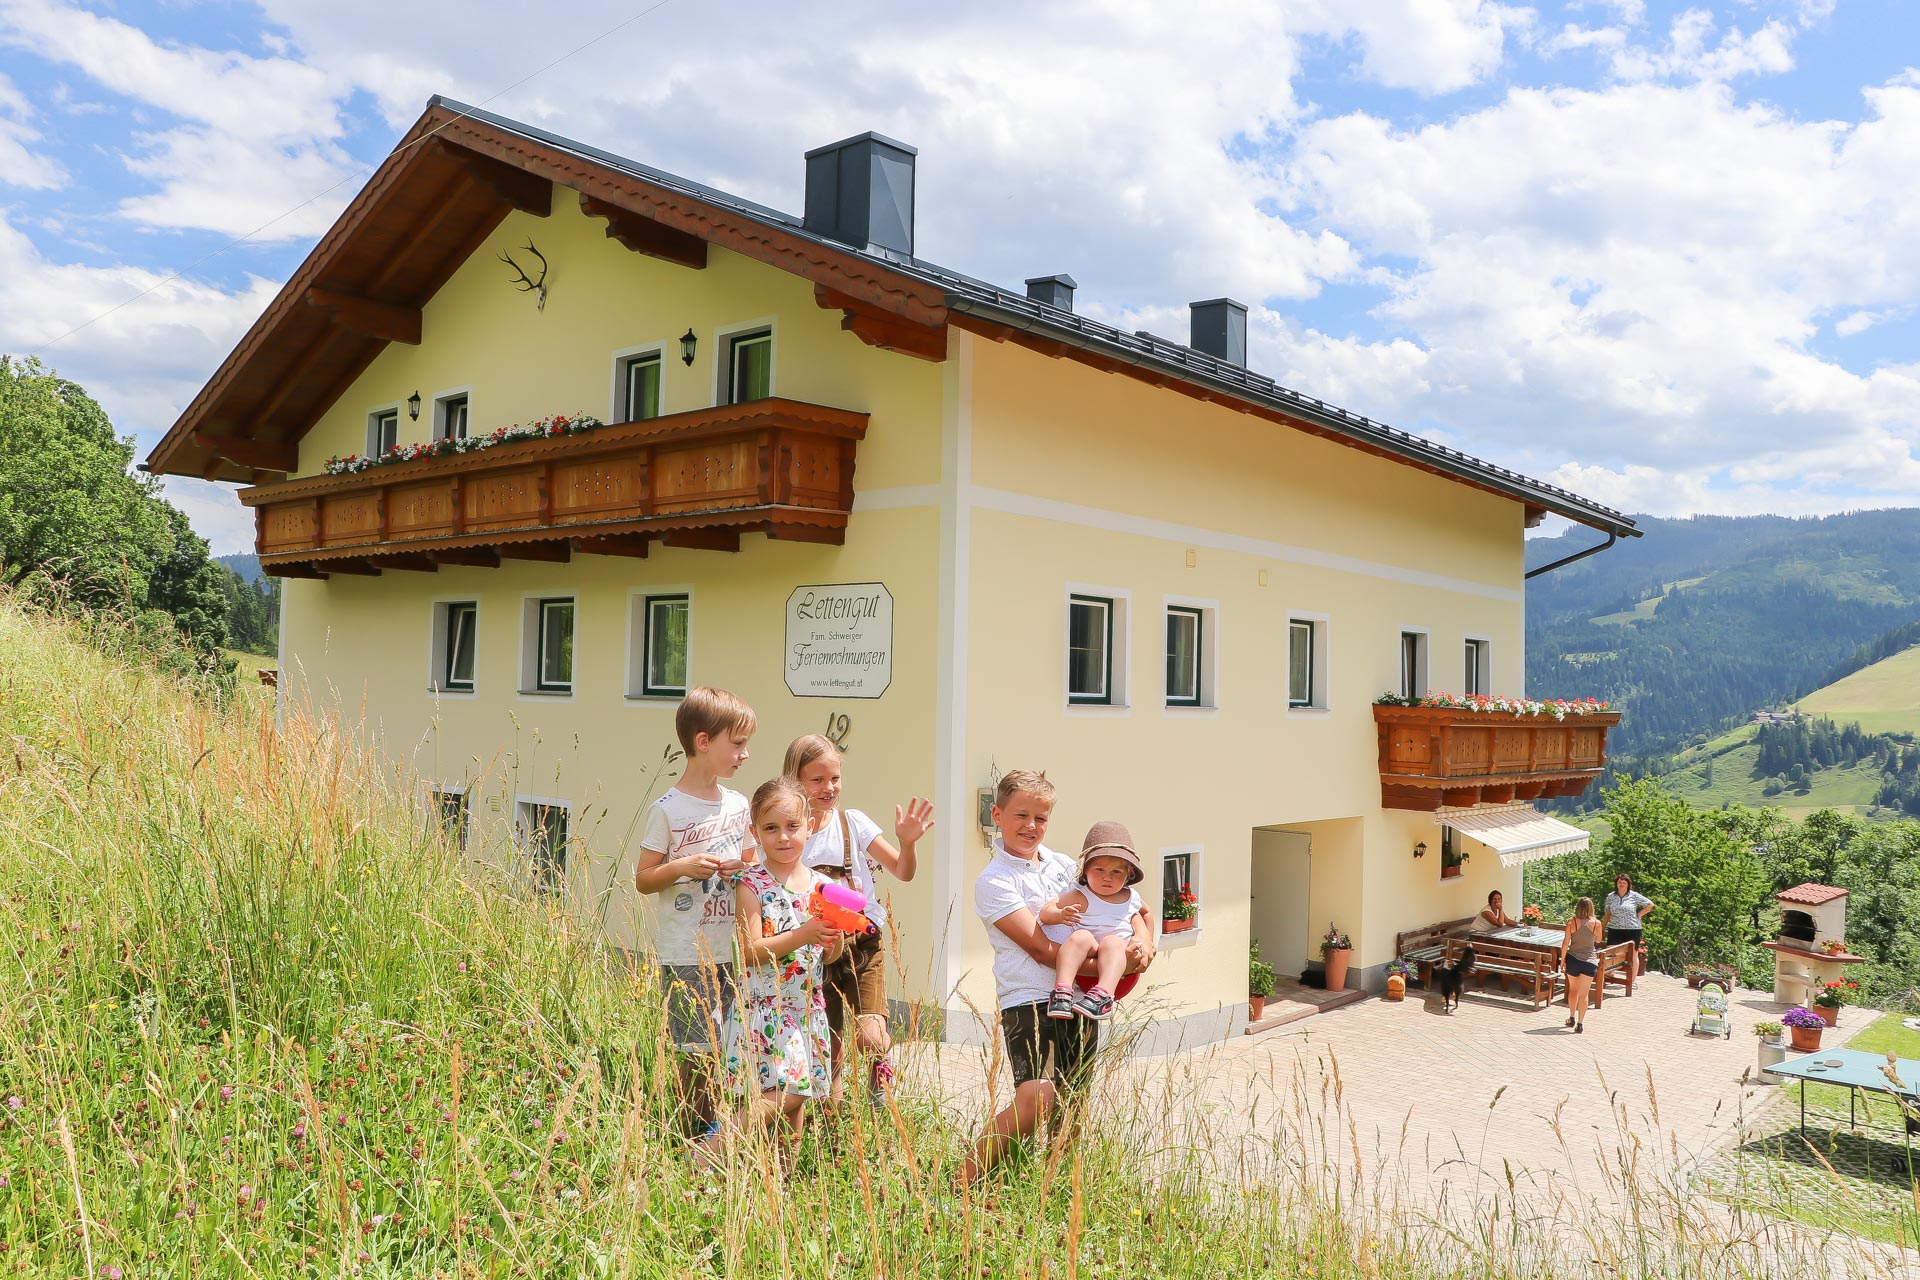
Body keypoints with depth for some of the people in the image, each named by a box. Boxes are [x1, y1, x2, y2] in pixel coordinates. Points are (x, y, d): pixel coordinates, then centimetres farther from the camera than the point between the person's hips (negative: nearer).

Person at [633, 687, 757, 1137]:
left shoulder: (738, 804, 8)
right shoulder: (668, 809, -8)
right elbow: (643, 879, -3)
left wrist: (744, 866, -2)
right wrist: (682, 867, -21)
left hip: (734, 950, 5)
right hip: (687, 955, -5)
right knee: (698, 1050, 0)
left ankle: (717, 1126, 25)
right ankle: (699, 1133, 17)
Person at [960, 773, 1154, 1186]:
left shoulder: (1063, 865, 12)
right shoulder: (993, 881, -7)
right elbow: (1040, 950, -14)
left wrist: (1145, 944, -1)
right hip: (1029, 1001, -7)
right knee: (1035, 1101, -21)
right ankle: (962, 1184, -9)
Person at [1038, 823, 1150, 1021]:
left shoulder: (1132, 898, 15)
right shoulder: (1082, 897, 0)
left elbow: (1143, 913, 38)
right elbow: (1045, 913, -8)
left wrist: (1143, 938, 20)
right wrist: (1061, 915, -31)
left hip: (1121, 964, 2)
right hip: (1086, 966, -2)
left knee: (1113, 942, -31)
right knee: (1081, 936, -33)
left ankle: (1103, 994, -52)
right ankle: (1063, 989, -45)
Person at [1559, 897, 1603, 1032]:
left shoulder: (1572, 922, -8)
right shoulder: (1596, 923, -7)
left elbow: (1565, 943, -7)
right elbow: (1598, 940, 11)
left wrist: (1562, 960, 2)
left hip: (1573, 959, 1)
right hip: (1589, 961, -1)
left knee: (1573, 989, 21)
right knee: (1583, 994, 4)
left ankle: (1572, 1018, 31)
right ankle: (1580, 1023, 1)